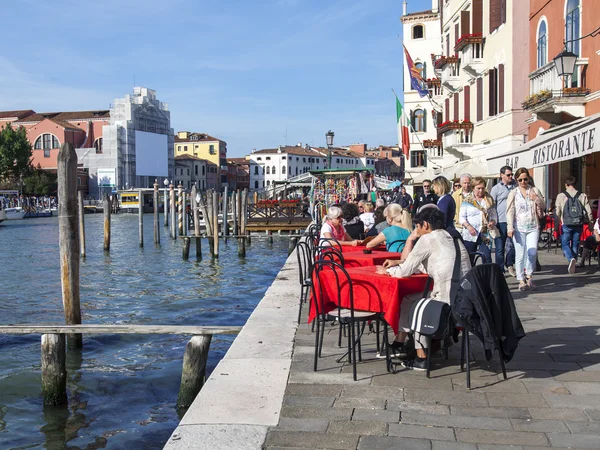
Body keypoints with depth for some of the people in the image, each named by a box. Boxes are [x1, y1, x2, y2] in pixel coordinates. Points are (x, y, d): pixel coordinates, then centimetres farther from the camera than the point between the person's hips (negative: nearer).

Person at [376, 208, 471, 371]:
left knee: (412, 302, 18)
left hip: (449, 302, -8)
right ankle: (399, 344, 29)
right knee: (409, 298, 21)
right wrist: (397, 262, 27)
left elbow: (405, 271, -5)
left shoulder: (427, 239, -8)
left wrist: (386, 270, 13)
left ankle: (421, 358, 20)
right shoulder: (452, 237, 17)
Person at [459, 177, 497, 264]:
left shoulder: (489, 200, 11)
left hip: (485, 234, 2)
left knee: (487, 257, -8)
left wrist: (493, 222, -8)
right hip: (470, 235, -1)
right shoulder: (467, 200, 2)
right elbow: (461, 217, 0)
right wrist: (468, 226, -16)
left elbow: (494, 215, 14)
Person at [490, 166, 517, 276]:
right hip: (501, 222, -3)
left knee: (512, 245, 7)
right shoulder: (496, 189, 1)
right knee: (500, 248, 1)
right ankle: (500, 270, 8)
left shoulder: (515, 186, 10)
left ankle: (509, 265, 25)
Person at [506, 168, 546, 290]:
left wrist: (536, 199, -7)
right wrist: (510, 228, -10)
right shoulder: (513, 193, 5)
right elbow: (510, 212, 0)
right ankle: (521, 280, 5)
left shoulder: (535, 190, 11)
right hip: (519, 228, -1)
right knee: (520, 255, -2)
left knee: (532, 252, -12)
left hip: (533, 227, 1)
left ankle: (529, 276, 9)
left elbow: (543, 207, 14)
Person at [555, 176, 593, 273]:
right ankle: (573, 265, 16)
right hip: (579, 224, 2)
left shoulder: (561, 196, -4)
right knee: (575, 245, 14)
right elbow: (588, 212, 0)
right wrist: (587, 221, 15)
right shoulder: (582, 196, 1)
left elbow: (558, 212, 1)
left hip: (566, 225, -2)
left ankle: (571, 258, -20)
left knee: (565, 244, 7)